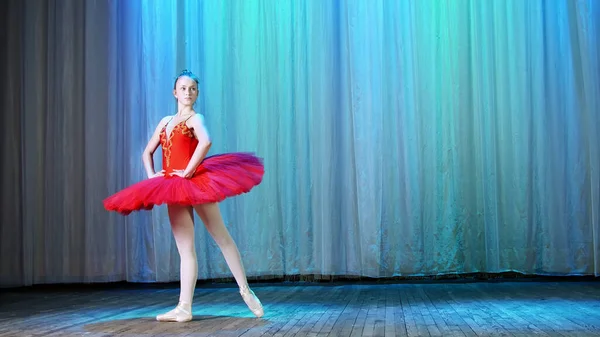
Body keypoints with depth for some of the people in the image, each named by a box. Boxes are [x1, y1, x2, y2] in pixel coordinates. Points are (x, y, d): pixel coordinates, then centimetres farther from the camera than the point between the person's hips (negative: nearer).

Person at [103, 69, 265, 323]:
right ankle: (184, 308, 2)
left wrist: (189, 171, -23)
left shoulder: (195, 118, -2)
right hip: (174, 188, 6)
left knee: (221, 237, 1)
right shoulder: (166, 121, 18)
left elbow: (206, 142, -25)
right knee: (185, 250, 4)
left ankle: (245, 291, 11)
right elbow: (147, 152, 25)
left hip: (195, 181, -6)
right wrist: (151, 176, 8)